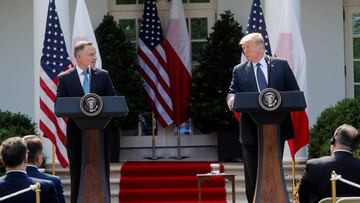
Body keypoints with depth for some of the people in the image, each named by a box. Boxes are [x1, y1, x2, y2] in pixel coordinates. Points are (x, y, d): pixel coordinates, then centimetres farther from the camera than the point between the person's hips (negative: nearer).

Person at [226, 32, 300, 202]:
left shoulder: (281, 65, 6)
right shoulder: (239, 71, 7)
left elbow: (294, 91, 5)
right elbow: (232, 92, 2)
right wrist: (232, 99, -22)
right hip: (251, 131, 0)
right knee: (252, 176, 4)